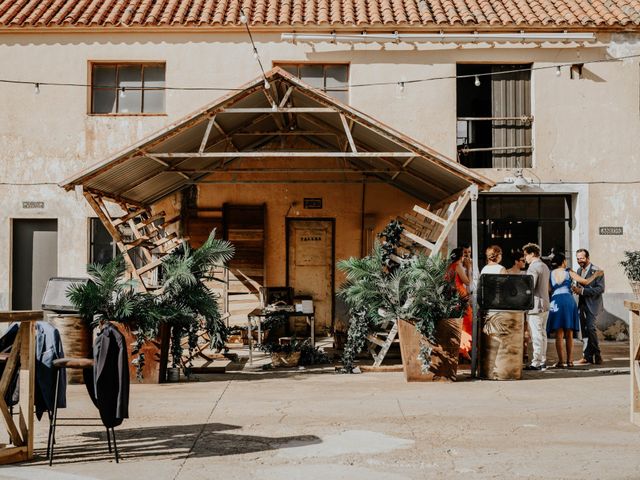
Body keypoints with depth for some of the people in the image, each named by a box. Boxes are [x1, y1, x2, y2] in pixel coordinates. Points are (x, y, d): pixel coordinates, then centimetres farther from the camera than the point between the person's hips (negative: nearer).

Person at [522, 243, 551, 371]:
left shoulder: (533, 267, -14)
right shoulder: (545, 266, 17)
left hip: (535, 305, -10)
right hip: (545, 304, 10)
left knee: (536, 335, -7)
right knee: (542, 334, 12)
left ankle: (536, 363, -6)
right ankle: (542, 361, 16)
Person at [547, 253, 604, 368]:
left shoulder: (550, 274, 6)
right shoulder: (569, 272, 5)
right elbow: (585, 282, 6)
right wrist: (595, 275, 21)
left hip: (556, 301, 0)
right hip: (568, 301, 1)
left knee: (559, 334, 0)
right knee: (569, 334, 9)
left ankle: (561, 361, -6)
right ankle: (569, 360, 10)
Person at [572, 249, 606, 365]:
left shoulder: (596, 271, -8)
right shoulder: (579, 270, 16)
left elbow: (601, 289, -14)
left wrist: (583, 291, -19)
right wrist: (576, 289, 0)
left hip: (593, 305, -7)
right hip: (582, 304, 7)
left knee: (590, 328, -17)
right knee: (585, 330, 6)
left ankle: (597, 356, -9)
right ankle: (587, 357, 9)